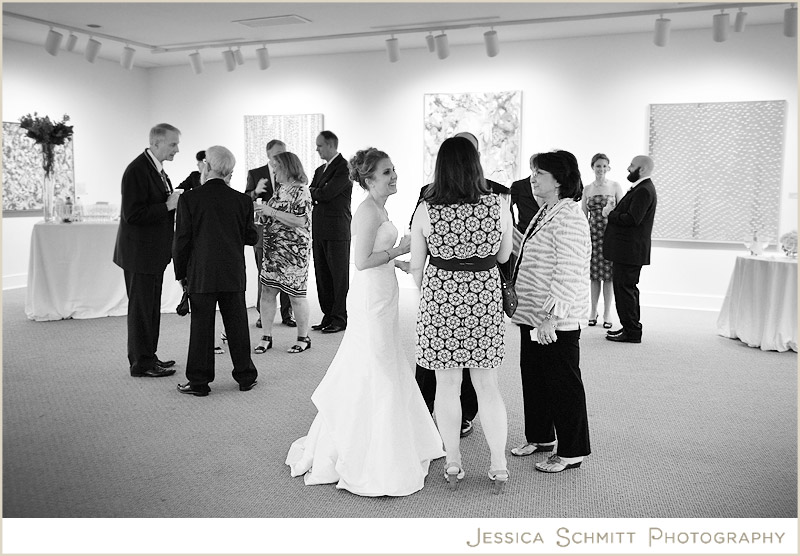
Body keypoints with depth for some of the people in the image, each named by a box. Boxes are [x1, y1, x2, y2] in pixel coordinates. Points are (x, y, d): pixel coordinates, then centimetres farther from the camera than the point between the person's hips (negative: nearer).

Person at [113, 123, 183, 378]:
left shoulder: (157, 169, 12)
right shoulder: (137, 170, -18)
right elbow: (132, 214, -24)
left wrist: (175, 199, 2)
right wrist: (168, 205, -21)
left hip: (154, 252, 10)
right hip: (139, 252, -10)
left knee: (151, 307, 17)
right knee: (141, 307, 0)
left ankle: (148, 356, 28)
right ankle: (141, 363, 11)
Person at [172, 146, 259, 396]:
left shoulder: (189, 199, -7)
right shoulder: (242, 200, 0)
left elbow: (182, 240, -5)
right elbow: (251, 237, 5)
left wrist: (181, 273, 4)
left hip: (201, 275, -2)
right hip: (234, 276, 2)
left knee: (201, 327, 5)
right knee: (237, 325, 11)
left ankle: (199, 381, 12)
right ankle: (245, 376, 21)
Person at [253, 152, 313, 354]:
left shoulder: (300, 190, -12)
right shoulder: (280, 188, 13)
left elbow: (302, 221, -22)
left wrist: (271, 212, -21)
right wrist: (264, 212, 5)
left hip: (294, 251, -8)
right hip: (273, 250, 8)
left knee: (296, 295, 2)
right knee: (267, 292, 5)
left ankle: (303, 338, 17)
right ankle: (266, 337, 15)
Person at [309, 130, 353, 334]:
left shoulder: (344, 168, -9)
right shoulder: (320, 170, 19)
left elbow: (326, 193, -17)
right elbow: (310, 195, 13)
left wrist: (311, 192, 0)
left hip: (337, 232, -8)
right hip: (319, 231, 8)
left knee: (339, 276, 1)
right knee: (322, 277, 10)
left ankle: (340, 319, 8)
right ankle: (328, 316, 19)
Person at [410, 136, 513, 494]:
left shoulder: (426, 210, -9)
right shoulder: (498, 206, -6)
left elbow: (416, 266, 0)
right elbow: (503, 256, 7)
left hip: (440, 298, -1)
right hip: (484, 300, 1)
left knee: (447, 386, 11)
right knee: (487, 386, 14)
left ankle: (452, 466, 23)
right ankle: (499, 467, 21)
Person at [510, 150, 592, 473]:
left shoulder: (568, 218, -18)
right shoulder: (545, 213, 13)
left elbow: (568, 274, -24)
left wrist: (551, 317, -25)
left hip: (556, 321, -10)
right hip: (533, 314, 10)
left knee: (563, 383, 2)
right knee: (533, 376, 18)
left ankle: (572, 452, 16)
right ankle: (540, 437, 35)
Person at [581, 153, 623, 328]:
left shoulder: (615, 186, 2)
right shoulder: (587, 189, 8)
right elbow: (583, 216, 10)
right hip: (593, 233, 2)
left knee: (608, 274, 0)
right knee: (594, 274, 5)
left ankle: (607, 312, 9)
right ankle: (593, 310, 17)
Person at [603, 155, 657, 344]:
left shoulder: (644, 191, -16)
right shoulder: (640, 188, 18)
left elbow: (632, 219, -25)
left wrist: (610, 214, -13)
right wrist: (612, 212, 1)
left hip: (630, 250, -11)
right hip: (628, 249, 11)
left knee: (625, 289, -6)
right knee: (627, 288, 17)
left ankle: (632, 332, 0)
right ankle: (630, 327, 27)